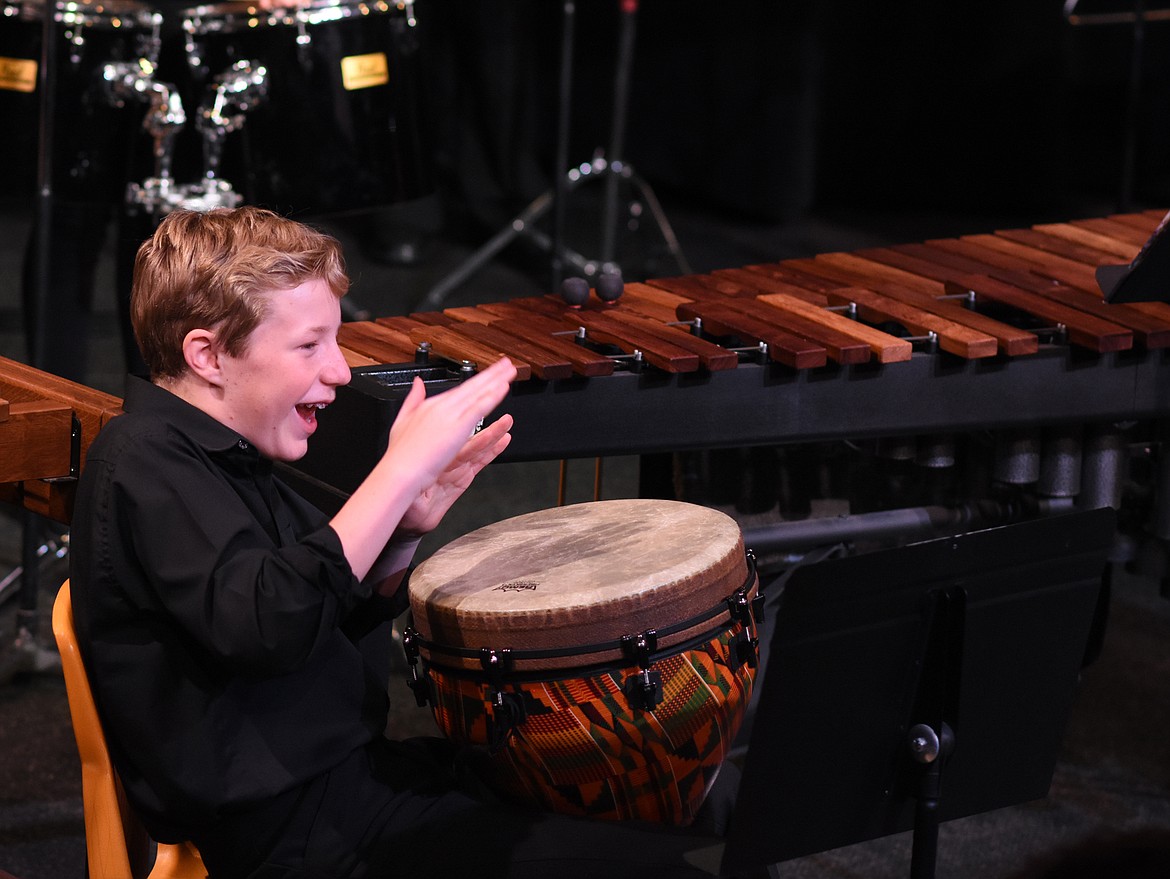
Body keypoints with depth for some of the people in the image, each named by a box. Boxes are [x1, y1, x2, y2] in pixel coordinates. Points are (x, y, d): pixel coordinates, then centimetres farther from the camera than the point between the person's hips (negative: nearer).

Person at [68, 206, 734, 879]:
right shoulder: (142, 464, -16)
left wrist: (405, 527, 1)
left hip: (350, 768, 10)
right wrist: (402, 470, -27)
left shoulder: (223, 455, 13)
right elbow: (272, 626, -32)